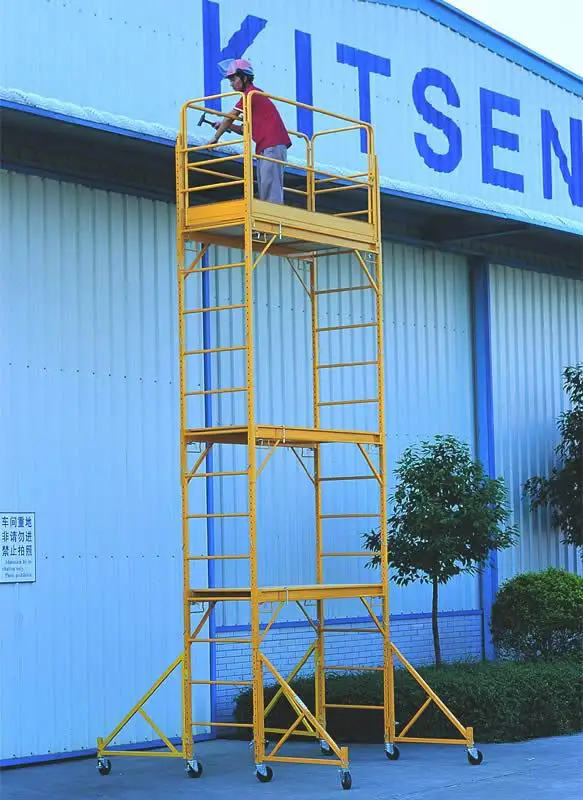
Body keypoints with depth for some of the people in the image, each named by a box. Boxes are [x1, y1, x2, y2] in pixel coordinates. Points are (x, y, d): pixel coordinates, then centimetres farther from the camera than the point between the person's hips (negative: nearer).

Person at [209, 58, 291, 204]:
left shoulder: (251, 93, -6)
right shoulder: (254, 94, 23)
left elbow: (230, 117, -3)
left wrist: (216, 137, 6)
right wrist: (226, 126, 12)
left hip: (272, 145, -10)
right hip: (264, 148, 10)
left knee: (270, 187, -17)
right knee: (263, 191, 7)